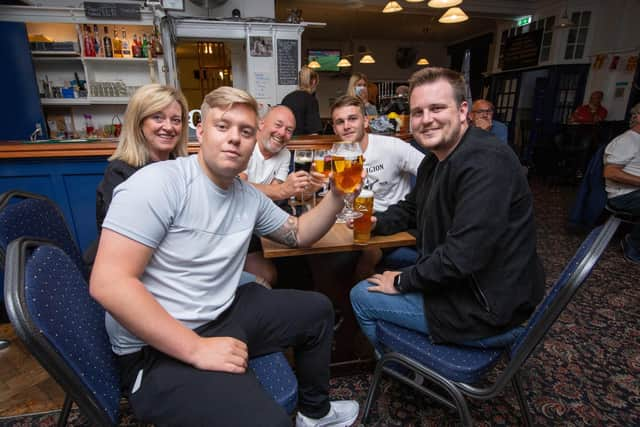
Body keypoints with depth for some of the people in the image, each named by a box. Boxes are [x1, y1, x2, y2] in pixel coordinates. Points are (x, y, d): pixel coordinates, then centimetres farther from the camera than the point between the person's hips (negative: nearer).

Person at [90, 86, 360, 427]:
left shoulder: (249, 196, 3)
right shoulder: (159, 183, -19)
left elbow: (298, 234, 14)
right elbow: (108, 283, -25)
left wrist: (336, 195, -3)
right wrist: (195, 348, -26)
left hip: (225, 314, 8)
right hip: (157, 350, -8)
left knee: (316, 309, 15)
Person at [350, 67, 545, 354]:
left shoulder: (485, 162, -28)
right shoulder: (435, 159, 5)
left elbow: (463, 256, -33)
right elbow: (411, 207, 18)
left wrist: (402, 282, -18)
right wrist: (376, 223, -2)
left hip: (487, 311, -9)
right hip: (461, 284, 9)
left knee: (362, 296, -1)